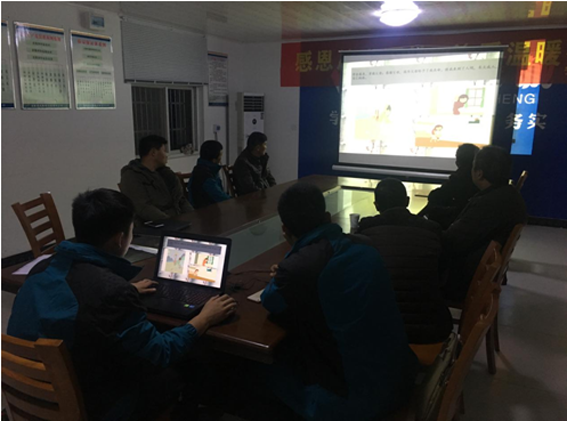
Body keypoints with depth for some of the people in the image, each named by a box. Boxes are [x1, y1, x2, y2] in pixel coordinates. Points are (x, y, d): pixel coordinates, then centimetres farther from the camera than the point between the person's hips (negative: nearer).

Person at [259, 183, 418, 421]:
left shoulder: (298, 267, -24)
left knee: (268, 366, 15)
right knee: (292, 352, 26)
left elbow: (271, 303, -2)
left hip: (354, 399, -6)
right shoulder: (365, 247, -3)